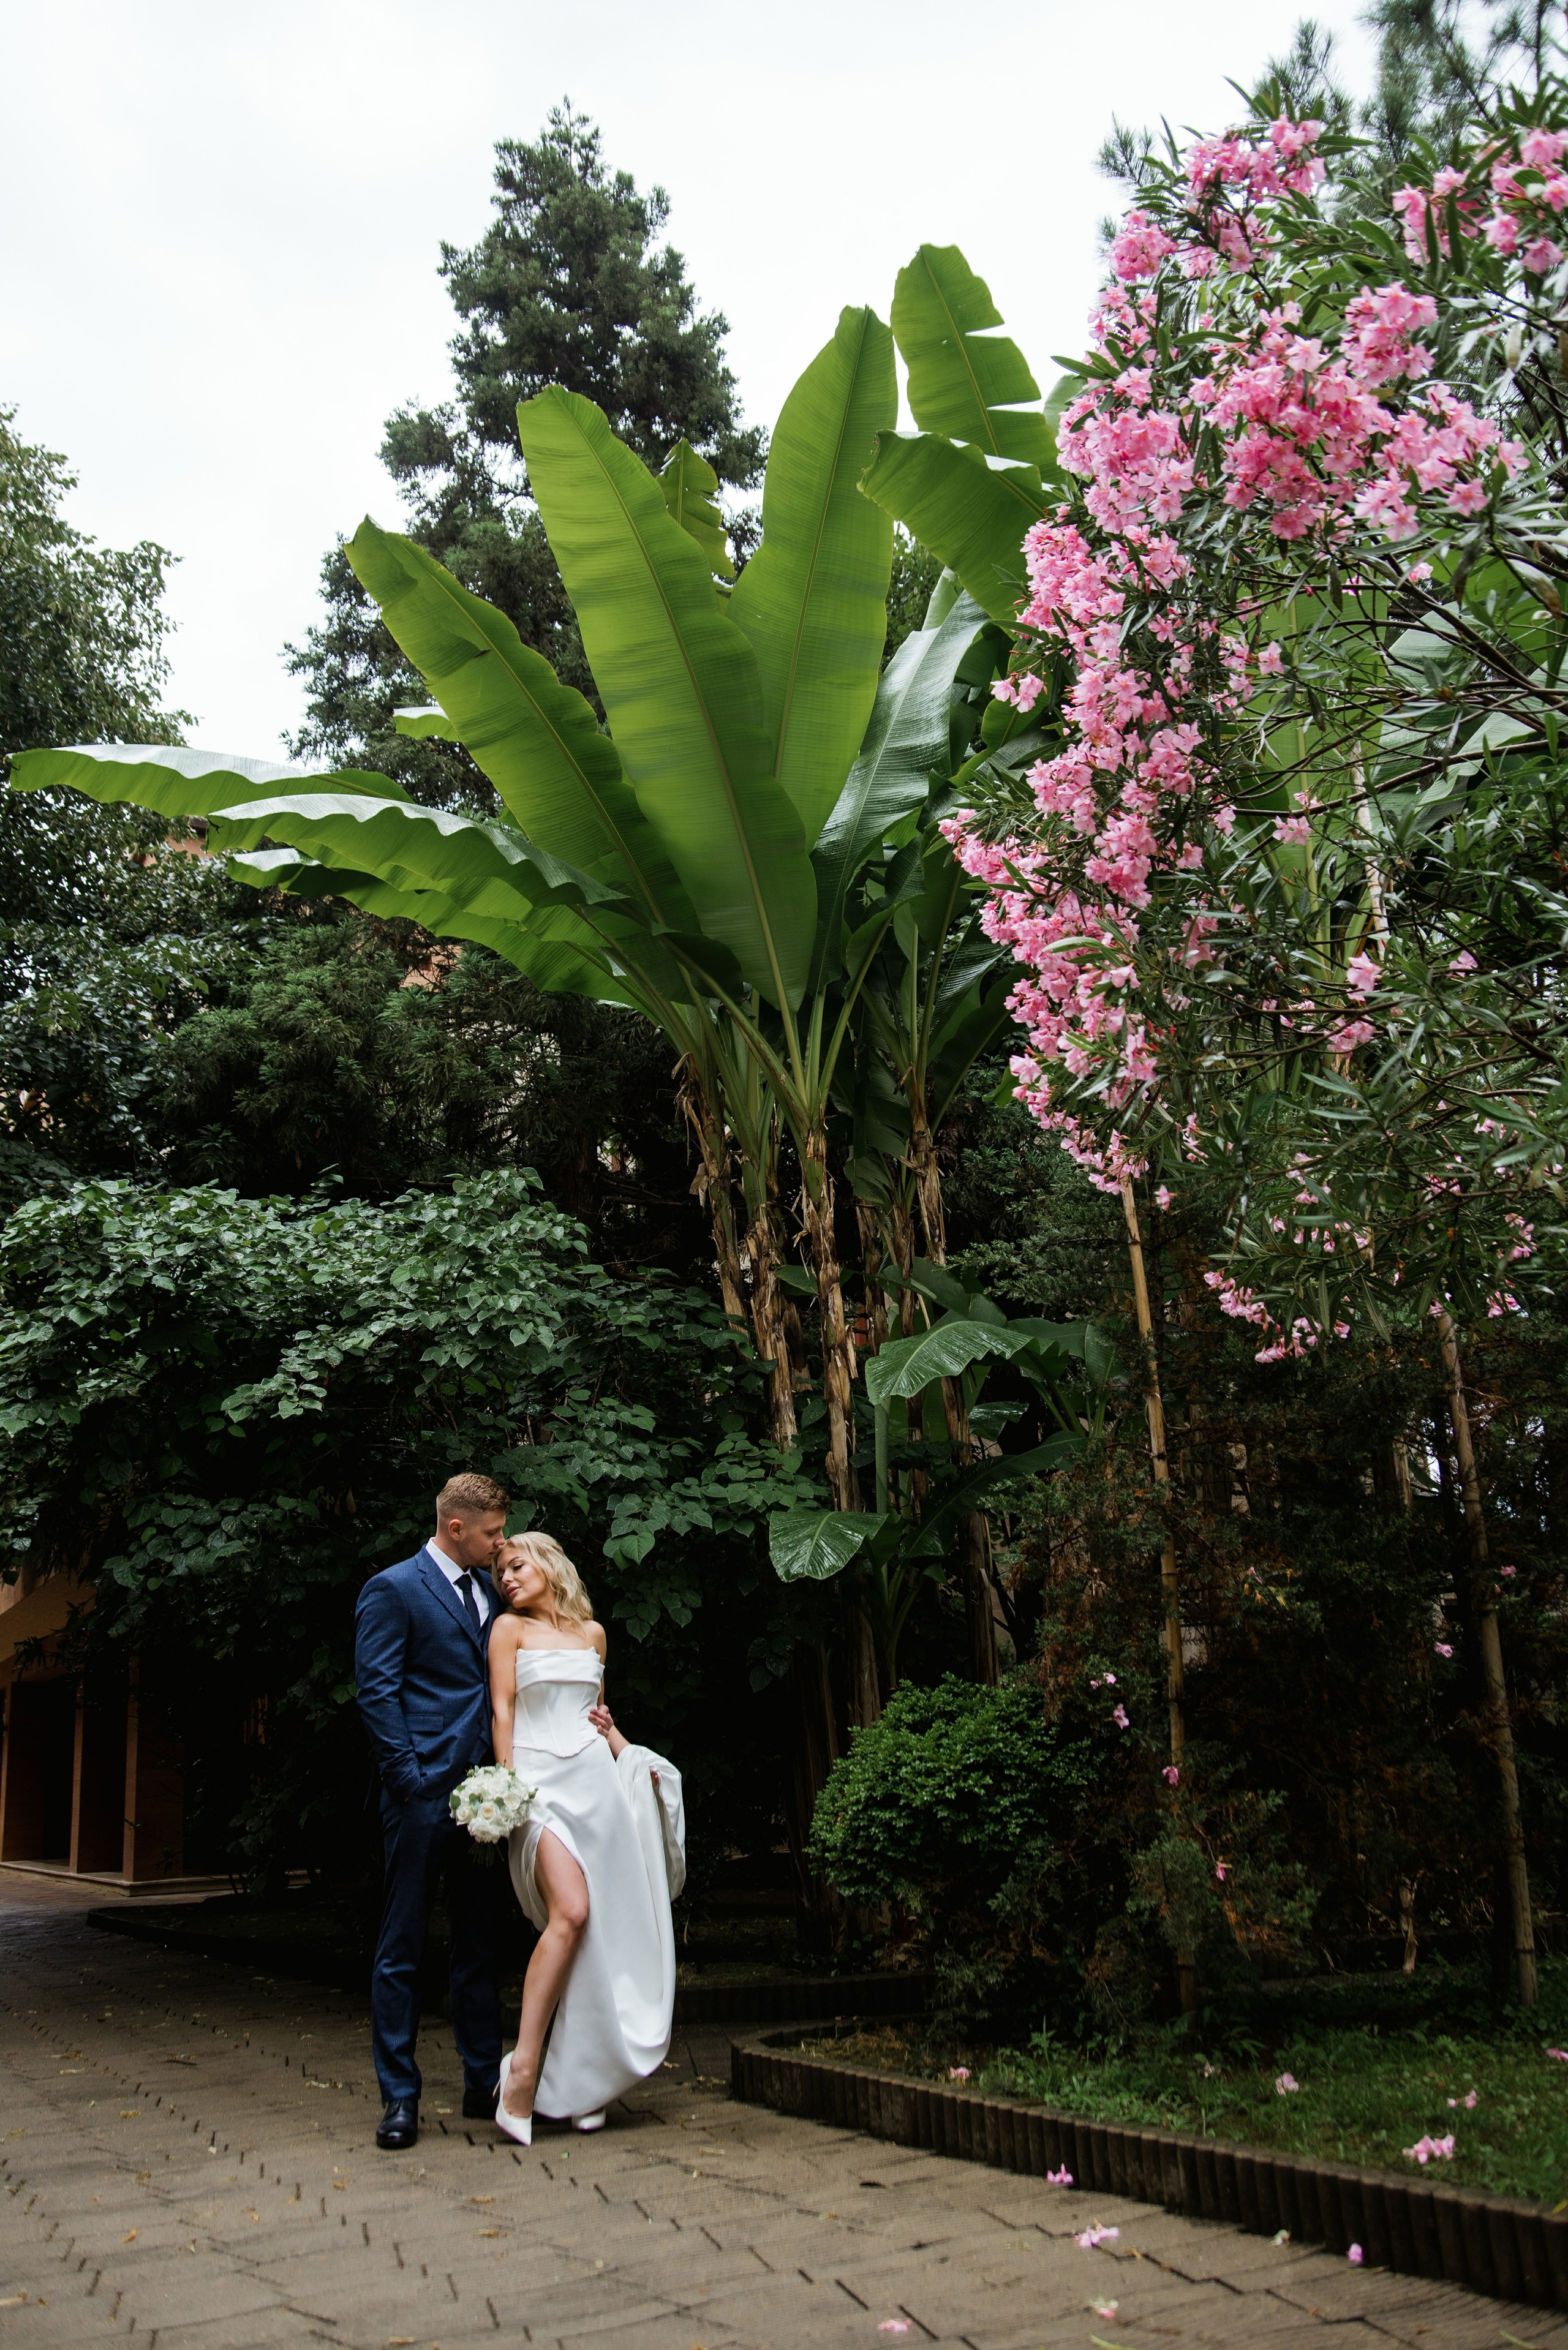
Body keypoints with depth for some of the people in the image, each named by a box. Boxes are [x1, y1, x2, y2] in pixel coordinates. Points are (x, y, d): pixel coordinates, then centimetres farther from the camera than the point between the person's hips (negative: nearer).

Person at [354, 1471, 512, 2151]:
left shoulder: (489, 1592, 15)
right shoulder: (393, 1590, -5)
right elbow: (377, 1693, -10)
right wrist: (410, 1780, -16)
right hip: (423, 1795, -7)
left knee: (481, 1942, 12)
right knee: (402, 1947, 1)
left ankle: (484, 2083, 22)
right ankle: (400, 2096, 10)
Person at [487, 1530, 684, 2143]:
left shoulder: (591, 1632, 17)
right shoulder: (510, 1628, 5)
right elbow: (502, 1711, -2)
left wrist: (626, 1751, 12)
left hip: (596, 1777, 5)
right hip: (540, 1776, -4)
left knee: (606, 1927, 0)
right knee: (571, 1913, -21)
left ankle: (580, 2082, 9)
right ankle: (524, 2068, -17)